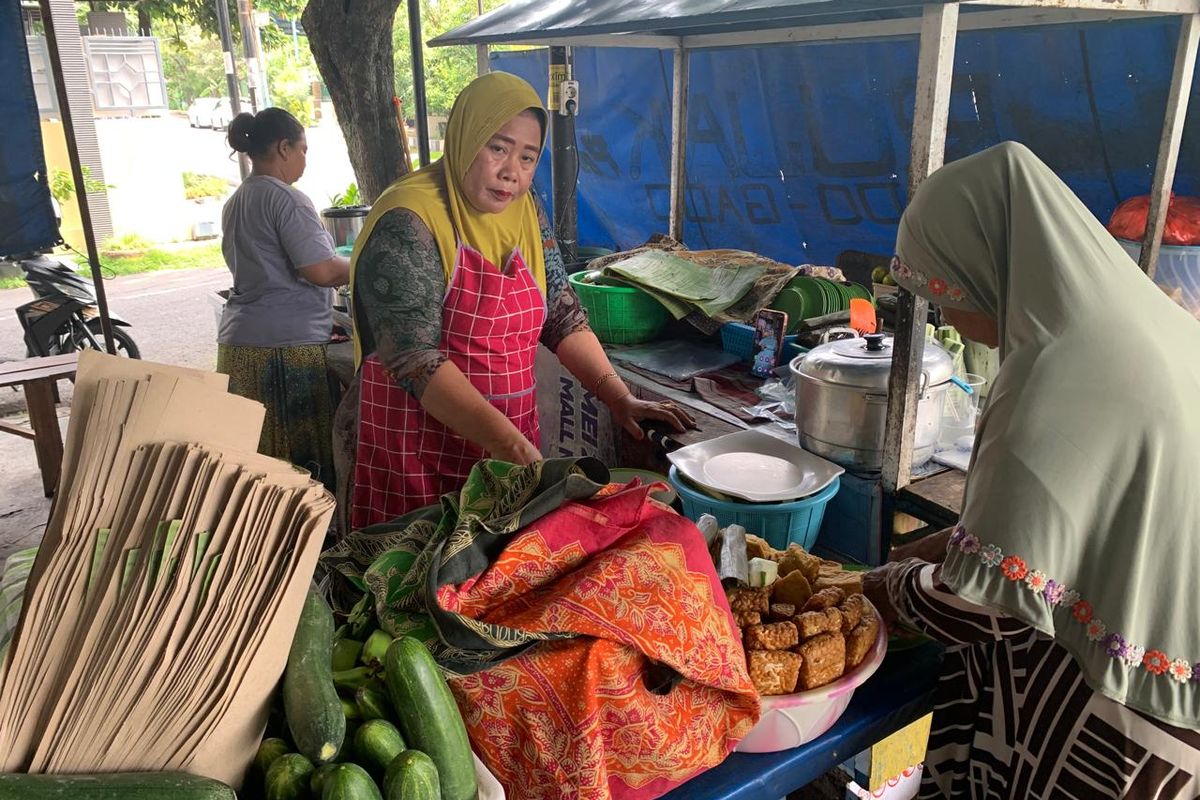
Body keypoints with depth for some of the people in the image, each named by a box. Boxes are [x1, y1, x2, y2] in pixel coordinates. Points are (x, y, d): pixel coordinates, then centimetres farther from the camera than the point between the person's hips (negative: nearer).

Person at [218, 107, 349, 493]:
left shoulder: (235, 203, 18)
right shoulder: (286, 198, -11)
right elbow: (321, 270, -17)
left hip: (238, 344, 9)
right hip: (286, 348, -9)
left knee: (258, 455, 11)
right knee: (305, 460, -2)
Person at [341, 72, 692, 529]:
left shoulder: (525, 211, 5)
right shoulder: (408, 222, -17)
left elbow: (563, 316, 6)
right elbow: (415, 361, -24)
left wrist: (620, 399, -6)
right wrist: (512, 446, -31)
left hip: (512, 444, 6)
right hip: (420, 453, -6)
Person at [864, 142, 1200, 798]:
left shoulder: (1059, 386, -28)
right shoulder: (1145, 322, 0)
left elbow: (988, 599, -24)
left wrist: (890, 588, -5)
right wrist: (947, 541, 10)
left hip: (1083, 714, -8)